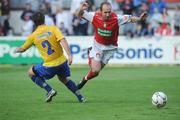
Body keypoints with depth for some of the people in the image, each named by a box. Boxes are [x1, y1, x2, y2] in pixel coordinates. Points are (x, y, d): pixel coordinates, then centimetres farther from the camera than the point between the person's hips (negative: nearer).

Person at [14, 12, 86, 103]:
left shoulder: (33, 36, 0)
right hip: (62, 62, 3)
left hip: (49, 66, -3)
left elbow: (22, 49, 14)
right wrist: (69, 55, -21)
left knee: (31, 73, 20)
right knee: (64, 79, 31)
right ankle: (80, 97, 24)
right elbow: (63, 41, -17)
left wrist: (16, 50, 37)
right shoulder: (53, 28, -1)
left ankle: (50, 90, 7)